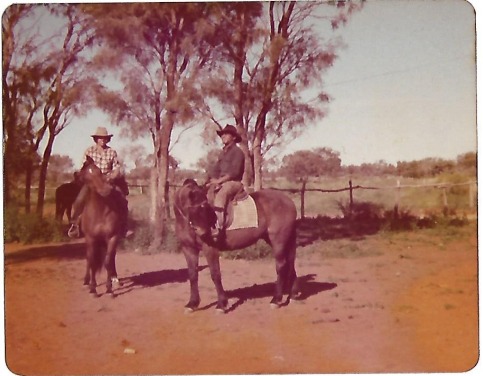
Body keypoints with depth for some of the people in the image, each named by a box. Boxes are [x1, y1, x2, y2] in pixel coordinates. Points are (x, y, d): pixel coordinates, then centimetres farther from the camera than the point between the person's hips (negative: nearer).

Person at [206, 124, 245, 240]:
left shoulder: (237, 152, -5)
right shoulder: (223, 153, 20)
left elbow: (235, 171, -16)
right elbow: (216, 168, 16)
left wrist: (219, 180, -20)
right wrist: (212, 180, -5)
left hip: (234, 182, -10)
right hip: (222, 182, 10)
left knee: (219, 195, -36)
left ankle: (219, 227, -45)